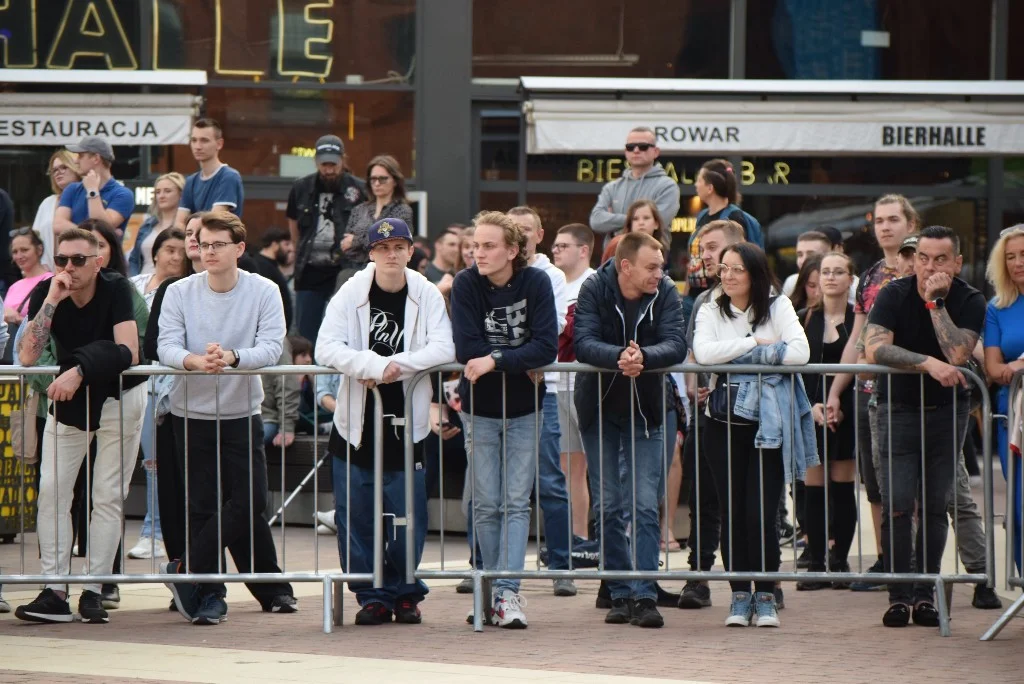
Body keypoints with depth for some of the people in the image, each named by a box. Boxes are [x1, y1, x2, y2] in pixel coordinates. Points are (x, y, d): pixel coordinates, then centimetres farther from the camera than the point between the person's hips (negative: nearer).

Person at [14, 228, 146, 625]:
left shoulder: (116, 289, -19)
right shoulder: (45, 293, -12)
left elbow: (129, 353, -27)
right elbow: (27, 357, -23)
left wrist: (80, 371, -35)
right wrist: (51, 302, -29)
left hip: (119, 396, -3)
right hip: (69, 398, 3)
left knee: (108, 497, -3)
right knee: (51, 490, -7)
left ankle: (94, 589, 1)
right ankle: (55, 590, -8)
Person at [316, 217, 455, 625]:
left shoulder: (426, 295, 0)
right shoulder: (351, 293, -2)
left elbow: (444, 349, -10)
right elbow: (326, 347, -11)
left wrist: (397, 365, -22)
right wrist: (374, 364, -24)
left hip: (406, 423, 0)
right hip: (357, 423, 0)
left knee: (408, 518, 2)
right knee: (356, 518, 1)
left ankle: (405, 593, 17)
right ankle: (372, 596, 12)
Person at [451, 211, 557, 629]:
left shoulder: (536, 283, -9)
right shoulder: (466, 285, -9)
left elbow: (548, 347, -18)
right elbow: (466, 350, -17)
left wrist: (496, 360, -24)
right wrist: (519, 358, -17)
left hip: (524, 409, 0)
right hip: (480, 408, 0)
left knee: (516, 503, -5)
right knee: (486, 504, 2)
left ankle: (507, 592, -10)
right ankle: (493, 588, 13)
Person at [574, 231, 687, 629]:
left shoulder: (665, 294, -10)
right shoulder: (594, 290, -12)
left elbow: (675, 347, -21)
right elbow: (583, 343, -24)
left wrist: (642, 356, -41)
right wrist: (619, 357, -43)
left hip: (646, 408, 0)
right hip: (599, 406, 0)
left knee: (646, 505, -8)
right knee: (609, 507, 4)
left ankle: (645, 596, -9)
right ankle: (620, 595, 11)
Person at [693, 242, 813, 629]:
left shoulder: (777, 307, 3)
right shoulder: (711, 312, 7)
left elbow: (800, 352, -12)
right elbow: (703, 353, -13)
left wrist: (739, 355, -11)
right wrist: (756, 343, -11)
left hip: (767, 423, -2)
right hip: (725, 423, 2)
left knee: (760, 513, -9)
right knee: (732, 512, 0)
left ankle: (765, 597, 2)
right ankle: (740, 596, 9)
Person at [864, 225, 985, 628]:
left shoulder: (970, 302, -7)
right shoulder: (894, 296, -8)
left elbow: (957, 354, -23)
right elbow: (874, 349, -22)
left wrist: (936, 303, -23)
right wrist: (928, 363, -29)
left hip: (947, 410, 1)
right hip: (899, 409, -1)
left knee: (935, 506, 2)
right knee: (897, 504, -9)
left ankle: (926, 592, 8)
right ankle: (899, 595, -6)